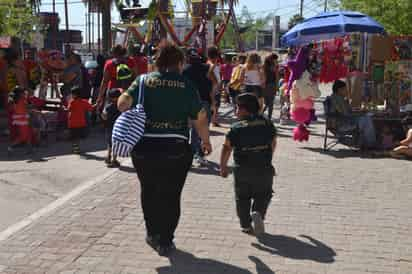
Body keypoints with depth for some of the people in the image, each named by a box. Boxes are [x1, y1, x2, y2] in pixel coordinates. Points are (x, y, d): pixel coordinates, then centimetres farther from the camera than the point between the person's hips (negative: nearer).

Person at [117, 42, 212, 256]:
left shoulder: (144, 80, 3)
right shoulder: (186, 85, 0)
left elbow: (123, 104, -7)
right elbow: (200, 118, 0)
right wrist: (206, 141, 15)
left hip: (144, 148, 2)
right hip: (176, 149, -2)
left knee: (149, 191, 21)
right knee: (171, 195, 10)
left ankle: (153, 233, 32)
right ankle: (165, 241, 15)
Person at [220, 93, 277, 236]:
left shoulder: (236, 128, -8)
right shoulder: (268, 124, 2)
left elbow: (227, 148, -9)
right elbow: (273, 144, 14)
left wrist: (223, 167, 1)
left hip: (242, 170, -1)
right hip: (264, 169, 1)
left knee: (242, 197, 17)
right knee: (263, 195, 17)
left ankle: (245, 224, 14)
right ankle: (258, 213, -8)